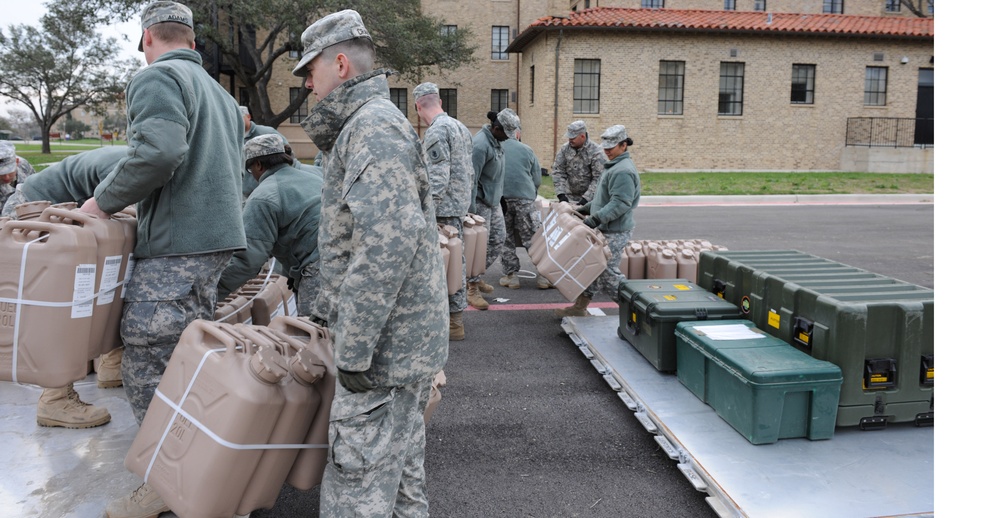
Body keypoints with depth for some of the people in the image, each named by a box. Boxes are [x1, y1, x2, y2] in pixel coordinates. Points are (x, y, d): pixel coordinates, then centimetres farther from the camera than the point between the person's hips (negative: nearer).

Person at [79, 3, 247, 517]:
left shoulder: (156, 78, -6)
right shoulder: (219, 92, 22)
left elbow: (158, 151, -24)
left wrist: (104, 200, -11)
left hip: (175, 245, -9)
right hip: (216, 237, 9)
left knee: (146, 365, -3)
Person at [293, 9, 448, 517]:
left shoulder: (374, 125, -16)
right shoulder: (364, 124, 20)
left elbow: (390, 241, -29)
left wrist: (354, 349, -25)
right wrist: (325, 309, 28)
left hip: (387, 340, -10)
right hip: (409, 338, 10)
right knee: (400, 463, 20)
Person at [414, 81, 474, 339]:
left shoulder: (436, 131, -14)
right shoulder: (460, 127, 16)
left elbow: (437, 179, -21)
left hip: (445, 209, -10)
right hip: (462, 205, 10)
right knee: (456, 260, 14)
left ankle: (453, 322, 1)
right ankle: (455, 315, 23)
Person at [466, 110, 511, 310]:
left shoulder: (496, 141, 6)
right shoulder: (480, 145, -23)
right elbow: (471, 179, -24)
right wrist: (471, 210, -23)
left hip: (494, 200, 10)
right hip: (480, 201, -9)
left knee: (498, 239, 14)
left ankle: (476, 276, 29)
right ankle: (472, 289, 6)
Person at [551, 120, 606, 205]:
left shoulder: (595, 152, -13)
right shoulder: (565, 149, 0)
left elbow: (598, 178, -15)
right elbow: (557, 171, 0)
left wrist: (587, 198, -21)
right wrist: (561, 194, -10)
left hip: (589, 199, -4)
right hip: (570, 197, 4)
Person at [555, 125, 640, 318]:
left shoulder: (623, 171, -18)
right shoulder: (614, 167, 16)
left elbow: (621, 203, -26)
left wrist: (596, 218, -29)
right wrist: (587, 209, 20)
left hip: (615, 233, -10)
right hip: (605, 230, 10)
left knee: (607, 272, -6)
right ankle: (579, 307, 20)